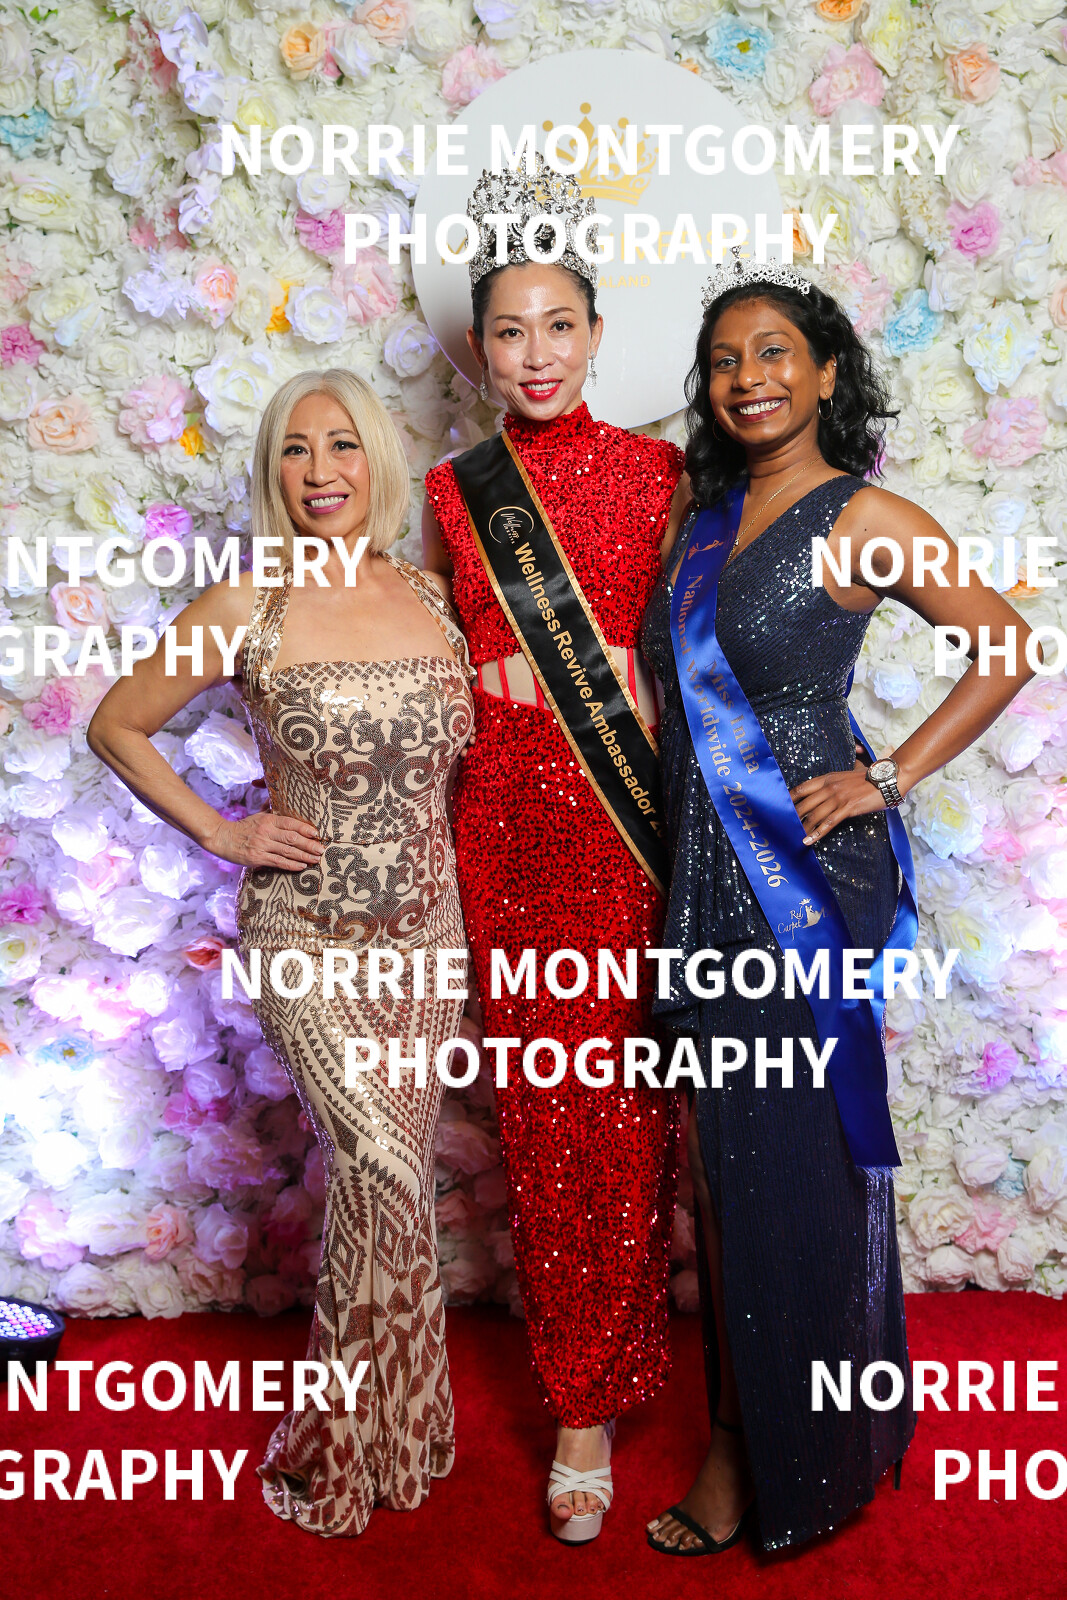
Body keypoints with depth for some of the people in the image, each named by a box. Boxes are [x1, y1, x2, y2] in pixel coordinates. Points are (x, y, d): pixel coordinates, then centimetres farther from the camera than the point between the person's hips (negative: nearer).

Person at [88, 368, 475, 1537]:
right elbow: (116, 728, 1)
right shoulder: (247, 608, -8)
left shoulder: (433, 596, 3)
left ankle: (386, 1424, 32)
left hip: (425, 925, 4)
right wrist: (218, 832, -4)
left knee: (391, 1172, 12)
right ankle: (348, 1445, 13)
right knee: (381, 1167, -11)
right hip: (307, 934, -4)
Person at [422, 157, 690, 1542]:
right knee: (545, 1115, 3)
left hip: (634, 826, 0)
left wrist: (614, 679, -3)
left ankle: (597, 1386, 26)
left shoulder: (657, 472, 6)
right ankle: (585, 1398, 20)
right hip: (516, 830, 1)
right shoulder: (454, 493, 9)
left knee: (626, 1109, 3)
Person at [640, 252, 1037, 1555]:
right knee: (732, 1159, 14)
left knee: (793, 1163, 3)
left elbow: (1008, 649, -4)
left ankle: (788, 1467, 24)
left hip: (804, 867, -6)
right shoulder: (708, 515, 12)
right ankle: (747, 1443, 33)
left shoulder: (862, 520, -7)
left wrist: (889, 778, -10)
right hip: (706, 867, 6)